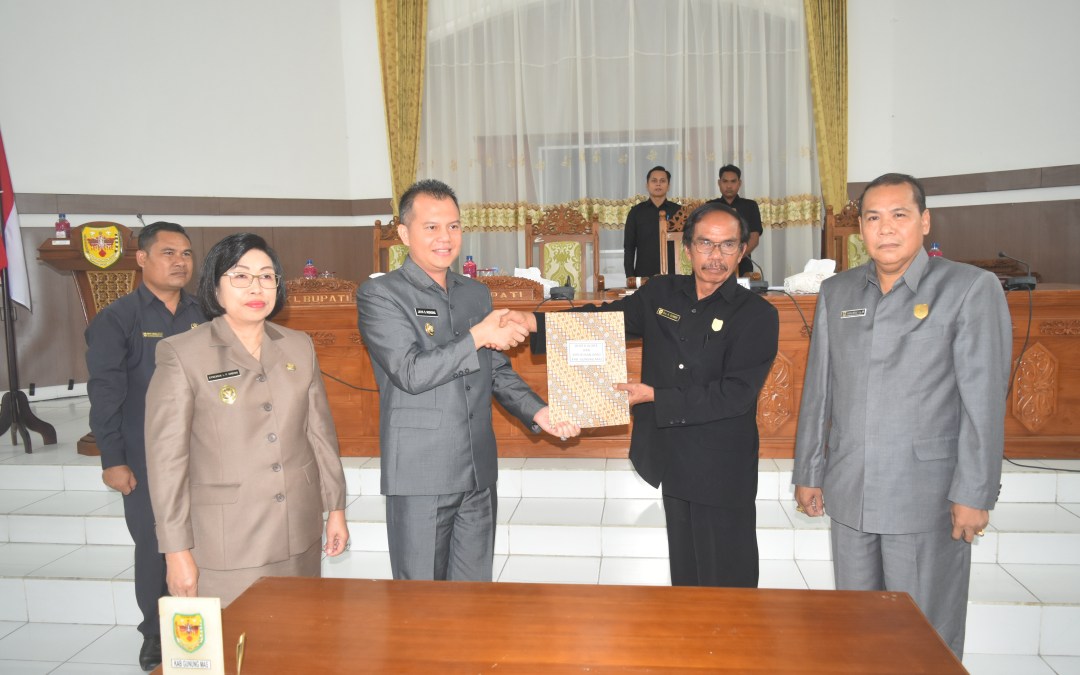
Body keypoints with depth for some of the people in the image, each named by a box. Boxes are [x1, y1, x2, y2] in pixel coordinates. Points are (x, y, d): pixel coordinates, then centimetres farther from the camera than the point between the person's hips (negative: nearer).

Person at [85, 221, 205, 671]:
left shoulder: (205, 316, 6)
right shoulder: (116, 319, -3)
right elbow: (105, 395, -6)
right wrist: (112, 460, -10)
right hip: (146, 461, -2)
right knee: (153, 547, 9)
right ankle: (155, 633, 28)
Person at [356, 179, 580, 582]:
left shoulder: (477, 293, 12)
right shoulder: (379, 295, -7)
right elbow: (411, 373, -18)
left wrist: (537, 412, 1)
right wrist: (478, 336, -18)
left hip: (479, 472, 5)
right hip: (420, 476, -5)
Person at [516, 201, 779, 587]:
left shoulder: (757, 315, -11)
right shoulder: (660, 294, 3)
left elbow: (736, 393, -18)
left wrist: (654, 396, -20)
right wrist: (534, 322, -14)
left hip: (722, 472, -4)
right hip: (673, 463, 5)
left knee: (727, 580, 8)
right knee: (684, 572, 22)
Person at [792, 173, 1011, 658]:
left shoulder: (971, 288, -5)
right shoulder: (836, 292, 8)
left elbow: (984, 399, -8)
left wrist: (974, 493, -11)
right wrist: (808, 472, 10)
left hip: (927, 497, -4)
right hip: (848, 492, 4)